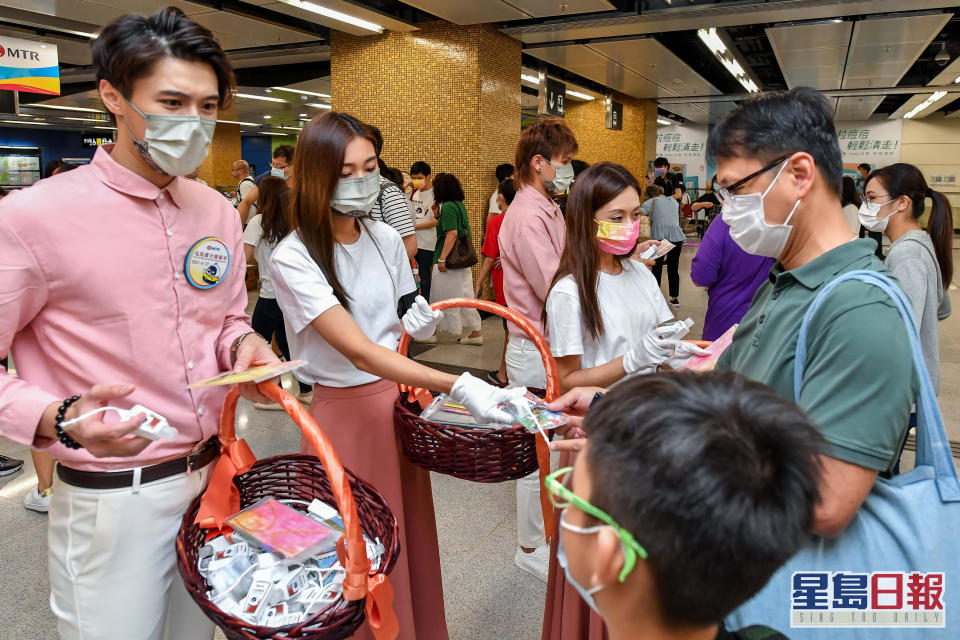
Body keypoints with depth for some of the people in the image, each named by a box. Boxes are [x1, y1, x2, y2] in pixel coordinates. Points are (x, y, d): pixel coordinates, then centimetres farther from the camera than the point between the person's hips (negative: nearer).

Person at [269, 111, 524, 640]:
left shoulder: (386, 240, 2)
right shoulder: (293, 258, -16)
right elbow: (359, 351, -26)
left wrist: (418, 325, -9)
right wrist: (460, 387, -36)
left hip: (403, 398, 5)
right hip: (345, 411, -5)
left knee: (412, 537, 17)